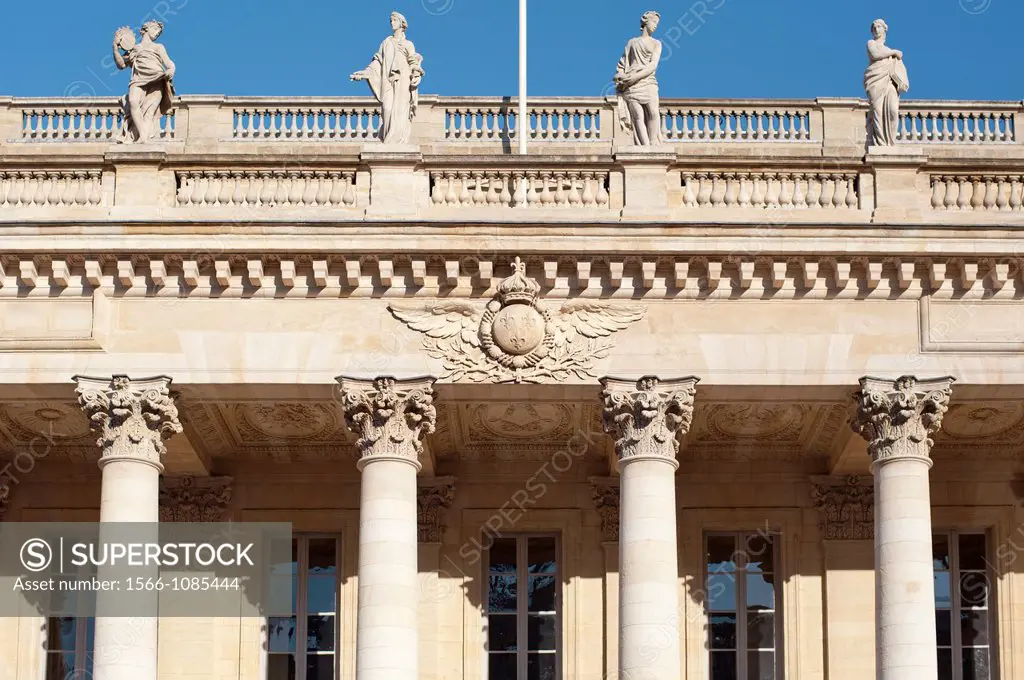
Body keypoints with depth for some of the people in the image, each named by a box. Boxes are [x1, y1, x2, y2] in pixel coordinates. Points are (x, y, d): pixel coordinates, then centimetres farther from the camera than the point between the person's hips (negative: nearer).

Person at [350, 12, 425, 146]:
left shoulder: (408, 45, 15)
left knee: (400, 112, -14)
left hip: (402, 83, -2)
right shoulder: (387, 42, 20)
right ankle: (390, 144, -17)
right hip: (388, 83, 2)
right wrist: (364, 73, 1)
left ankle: (399, 142, -18)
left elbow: (414, 64, 4)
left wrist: (415, 77, -15)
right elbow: (378, 62, 13)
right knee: (388, 109, -14)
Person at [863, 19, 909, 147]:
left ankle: (889, 142, -19)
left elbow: (900, 67, 15)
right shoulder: (871, 43, 18)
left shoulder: (891, 49, 29)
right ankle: (880, 144, -21)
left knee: (892, 110, -18)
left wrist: (902, 82, -4)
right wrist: (893, 52, 3)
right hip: (876, 81, -3)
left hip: (890, 82, 3)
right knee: (878, 111, -15)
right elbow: (875, 54, -6)